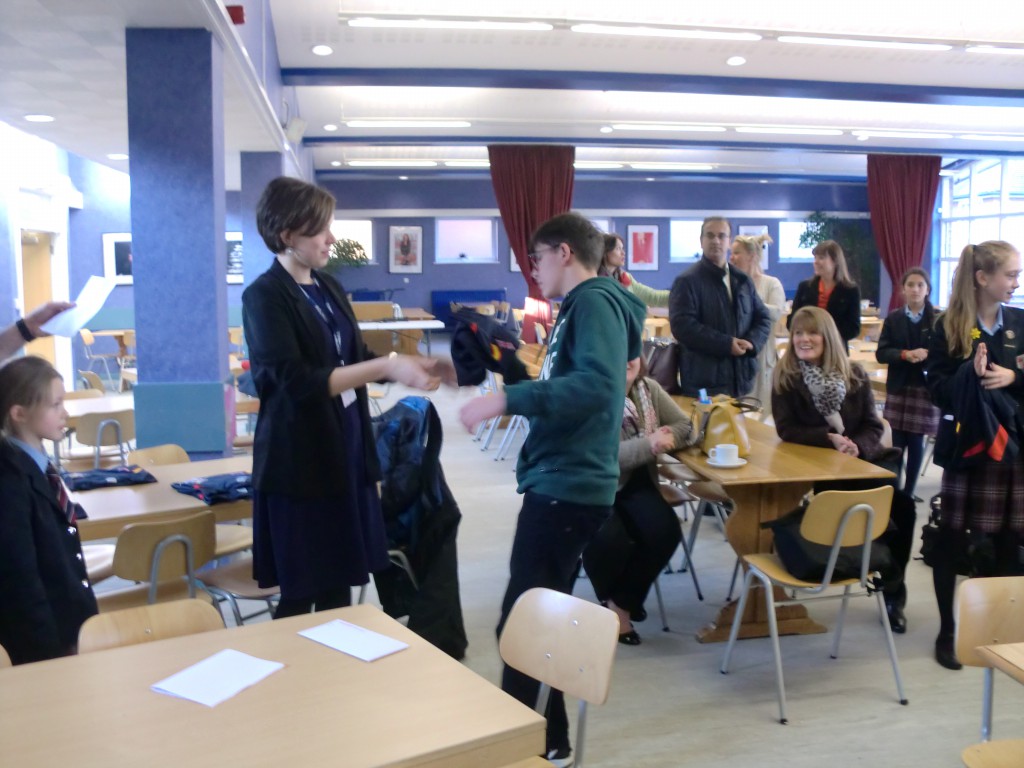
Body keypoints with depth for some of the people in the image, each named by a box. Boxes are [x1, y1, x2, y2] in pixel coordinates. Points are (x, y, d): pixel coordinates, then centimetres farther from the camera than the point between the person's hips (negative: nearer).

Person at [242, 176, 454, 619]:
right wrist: (387, 368, -26)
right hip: (300, 461, -7)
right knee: (301, 592, 4)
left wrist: (407, 366, 0)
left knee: (340, 583, 15)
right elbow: (297, 381, -22)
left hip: (348, 449, 7)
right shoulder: (264, 296, -14)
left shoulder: (328, 287, 11)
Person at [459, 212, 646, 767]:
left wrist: (507, 399, -32)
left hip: (568, 484, -11)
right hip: (561, 480, 11)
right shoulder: (581, 305, 18)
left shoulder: (594, 301, -13)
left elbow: (597, 384, -30)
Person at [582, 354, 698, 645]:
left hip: (635, 484, 5)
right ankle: (609, 601, 7)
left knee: (665, 532, -19)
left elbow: (686, 427, 2)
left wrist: (666, 438, -21)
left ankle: (622, 602, 4)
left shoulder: (649, 389, 3)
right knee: (610, 540, -29)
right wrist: (649, 445, -30)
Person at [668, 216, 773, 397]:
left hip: (741, 376, 6)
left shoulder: (743, 280, 16)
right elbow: (682, 325, -15)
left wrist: (752, 342, -7)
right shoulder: (687, 281, -4)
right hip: (704, 380, -6)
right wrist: (726, 344, -19)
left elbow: (763, 318, 16)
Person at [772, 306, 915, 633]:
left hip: (864, 457, 3)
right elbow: (787, 430, -6)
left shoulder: (854, 373, 7)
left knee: (903, 505, -22)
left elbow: (873, 425, 6)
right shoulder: (785, 376, 0)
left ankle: (893, 589, -4)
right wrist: (829, 439, -19)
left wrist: (857, 446, -15)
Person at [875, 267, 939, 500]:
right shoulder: (893, 318, 3)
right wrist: (905, 354, -18)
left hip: (925, 388, -2)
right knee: (897, 443, 6)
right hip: (898, 388, 2)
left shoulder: (937, 319, -4)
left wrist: (927, 355, -25)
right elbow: (881, 353, -2)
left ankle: (908, 493, 13)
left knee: (916, 443, 4)